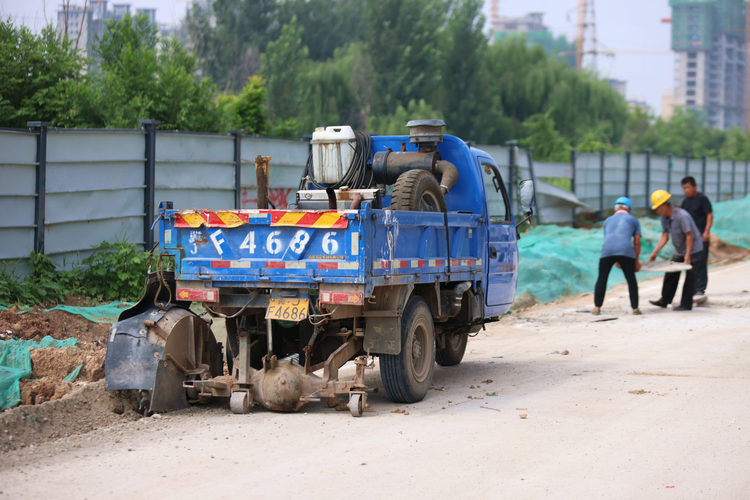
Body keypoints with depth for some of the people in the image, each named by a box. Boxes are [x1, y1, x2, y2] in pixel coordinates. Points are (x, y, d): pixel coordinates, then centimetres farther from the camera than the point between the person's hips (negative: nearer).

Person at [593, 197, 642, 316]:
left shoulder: (608, 221, 32)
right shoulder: (633, 220, 24)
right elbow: (637, 243, 18)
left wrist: (616, 261, 43)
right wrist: (636, 261, 26)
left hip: (607, 251, 2)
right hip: (626, 250, -2)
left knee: (602, 279, 11)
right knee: (631, 279, 10)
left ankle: (597, 307, 10)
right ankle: (635, 308, 11)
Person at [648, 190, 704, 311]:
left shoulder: (682, 216, -27)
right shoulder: (664, 218, -2)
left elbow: (689, 236, -27)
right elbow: (664, 237, 1)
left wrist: (687, 256, -29)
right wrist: (654, 253, -7)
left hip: (693, 249, -8)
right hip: (679, 250, 8)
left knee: (690, 276, -3)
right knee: (671, 274, 9)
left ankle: (686, 304, 1)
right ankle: (664, 300, 17)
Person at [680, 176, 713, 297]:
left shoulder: (702, 199, -6)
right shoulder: (685, 201, 14)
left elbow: (710, 215, -9)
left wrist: (706, 231, -18)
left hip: (701, 236, -7)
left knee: (701, 263, -7)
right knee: (690, 262, 9)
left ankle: (700, 288, -5)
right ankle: (692, 288, 15)